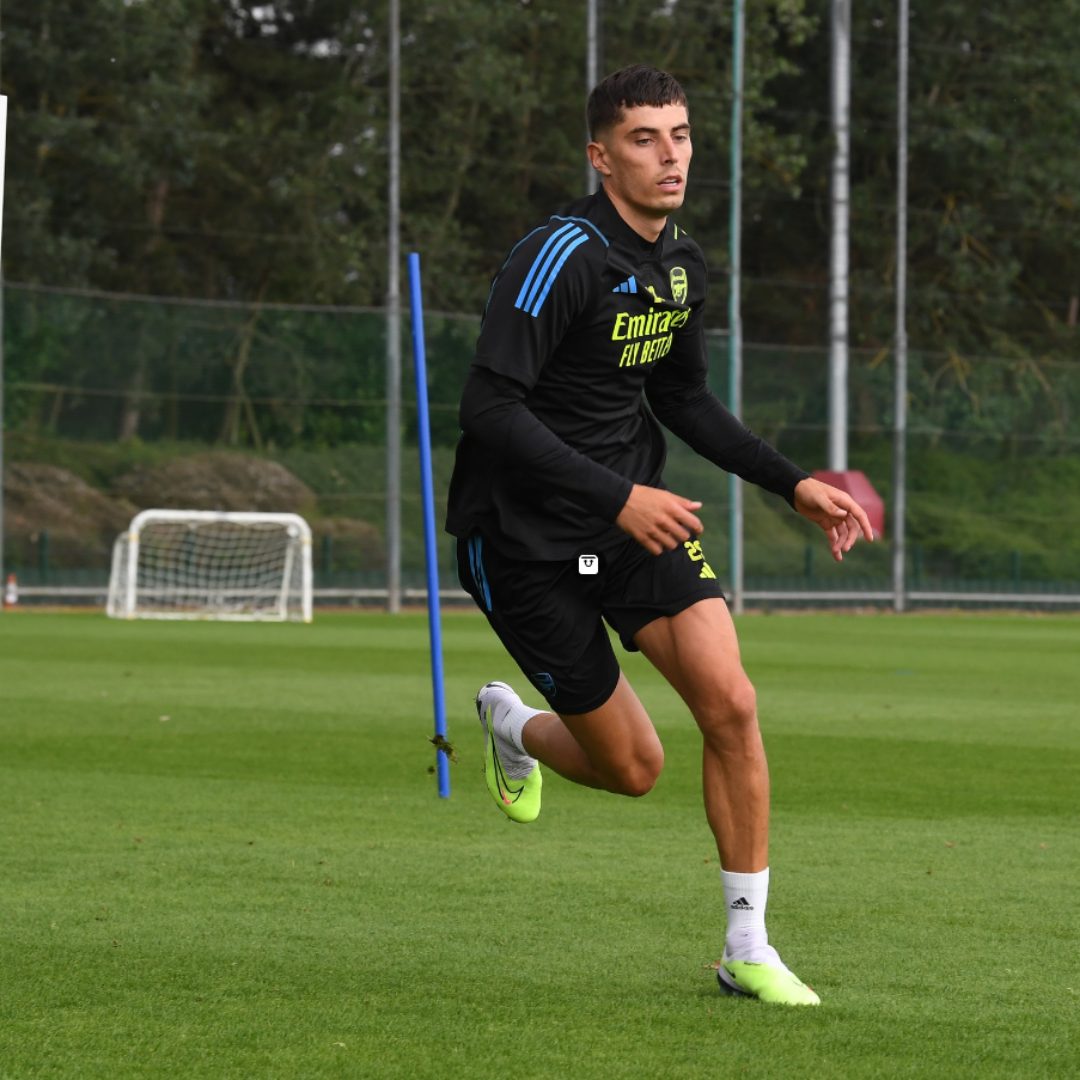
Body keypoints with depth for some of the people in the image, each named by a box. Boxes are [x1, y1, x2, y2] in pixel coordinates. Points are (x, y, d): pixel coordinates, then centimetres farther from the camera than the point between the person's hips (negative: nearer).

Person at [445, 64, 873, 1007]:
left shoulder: (682, 263, 4)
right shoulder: (561, 257, -21)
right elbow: (490, 408, -26)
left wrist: (794, 484, 11)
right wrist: (617, 498, -32)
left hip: (637, 503, 6)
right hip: (524, 529, -6)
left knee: (731, 705, -13)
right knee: (633, 768, 0)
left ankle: (747, 947, -1)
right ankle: (513, 727, 35)